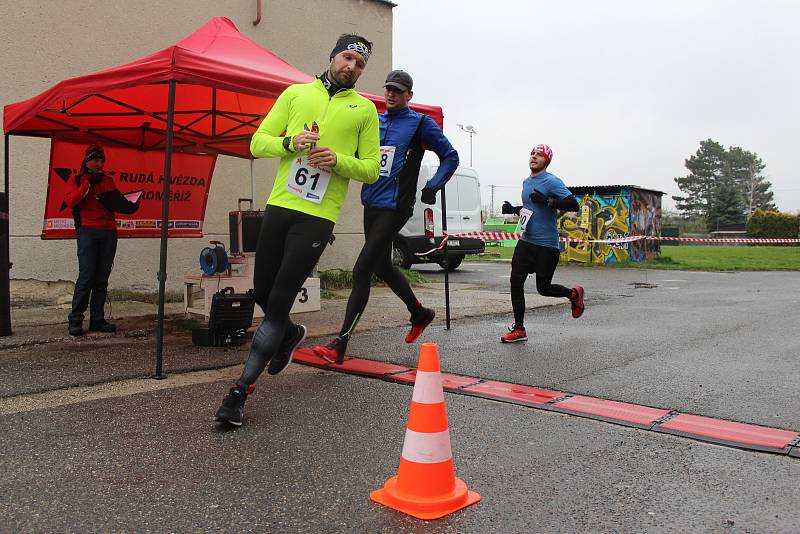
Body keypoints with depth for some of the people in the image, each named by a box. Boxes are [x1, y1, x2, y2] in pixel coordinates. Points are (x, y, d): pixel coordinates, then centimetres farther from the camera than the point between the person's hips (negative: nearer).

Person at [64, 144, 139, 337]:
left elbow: (117, 201, 12)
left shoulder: (108, 180, 20)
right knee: (86, 276, -11)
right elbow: (70, 201, -8)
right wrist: (88, 184, -10)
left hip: (109, 232, 4)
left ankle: (97, 319, 8)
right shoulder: (76, 180, 9)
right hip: (88, 232, -4)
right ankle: (75, 320, -4)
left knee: (102, 279, 4)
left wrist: (130, 205, -8)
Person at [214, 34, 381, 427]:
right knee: (262, 292, 10)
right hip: (279, 205, 3)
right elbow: (258, 142, 9)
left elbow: (372, 169, 8)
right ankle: (291, 334, 43)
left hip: (319, 216, -3)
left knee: (279, 303, -8)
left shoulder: (365, 109, 9)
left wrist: (339, 161, -11)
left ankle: (241, 390, 0)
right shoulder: (296, 93, 13)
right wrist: (290, 143, -10)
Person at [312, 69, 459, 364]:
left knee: (361, 270, -13)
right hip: (371, 204, 7)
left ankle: (340, 344, -10)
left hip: (395, 207, -7)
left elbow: (450, 156, 2)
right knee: (382, 266, 18)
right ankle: (420, 313, 40)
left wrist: (432, 188, -9)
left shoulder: (420, 123, -2)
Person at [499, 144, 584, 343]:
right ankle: (519, 329, 2)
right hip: (526, 241, 7)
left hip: (547, 245, -7)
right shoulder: (526, 182, 14)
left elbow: (573, 205, -17)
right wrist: (514, 209, 12)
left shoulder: (552, 181, -10)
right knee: (516, 281, -5)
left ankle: (574, 294, 34)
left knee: (543, 288, 3)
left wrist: (548, 201, -27)